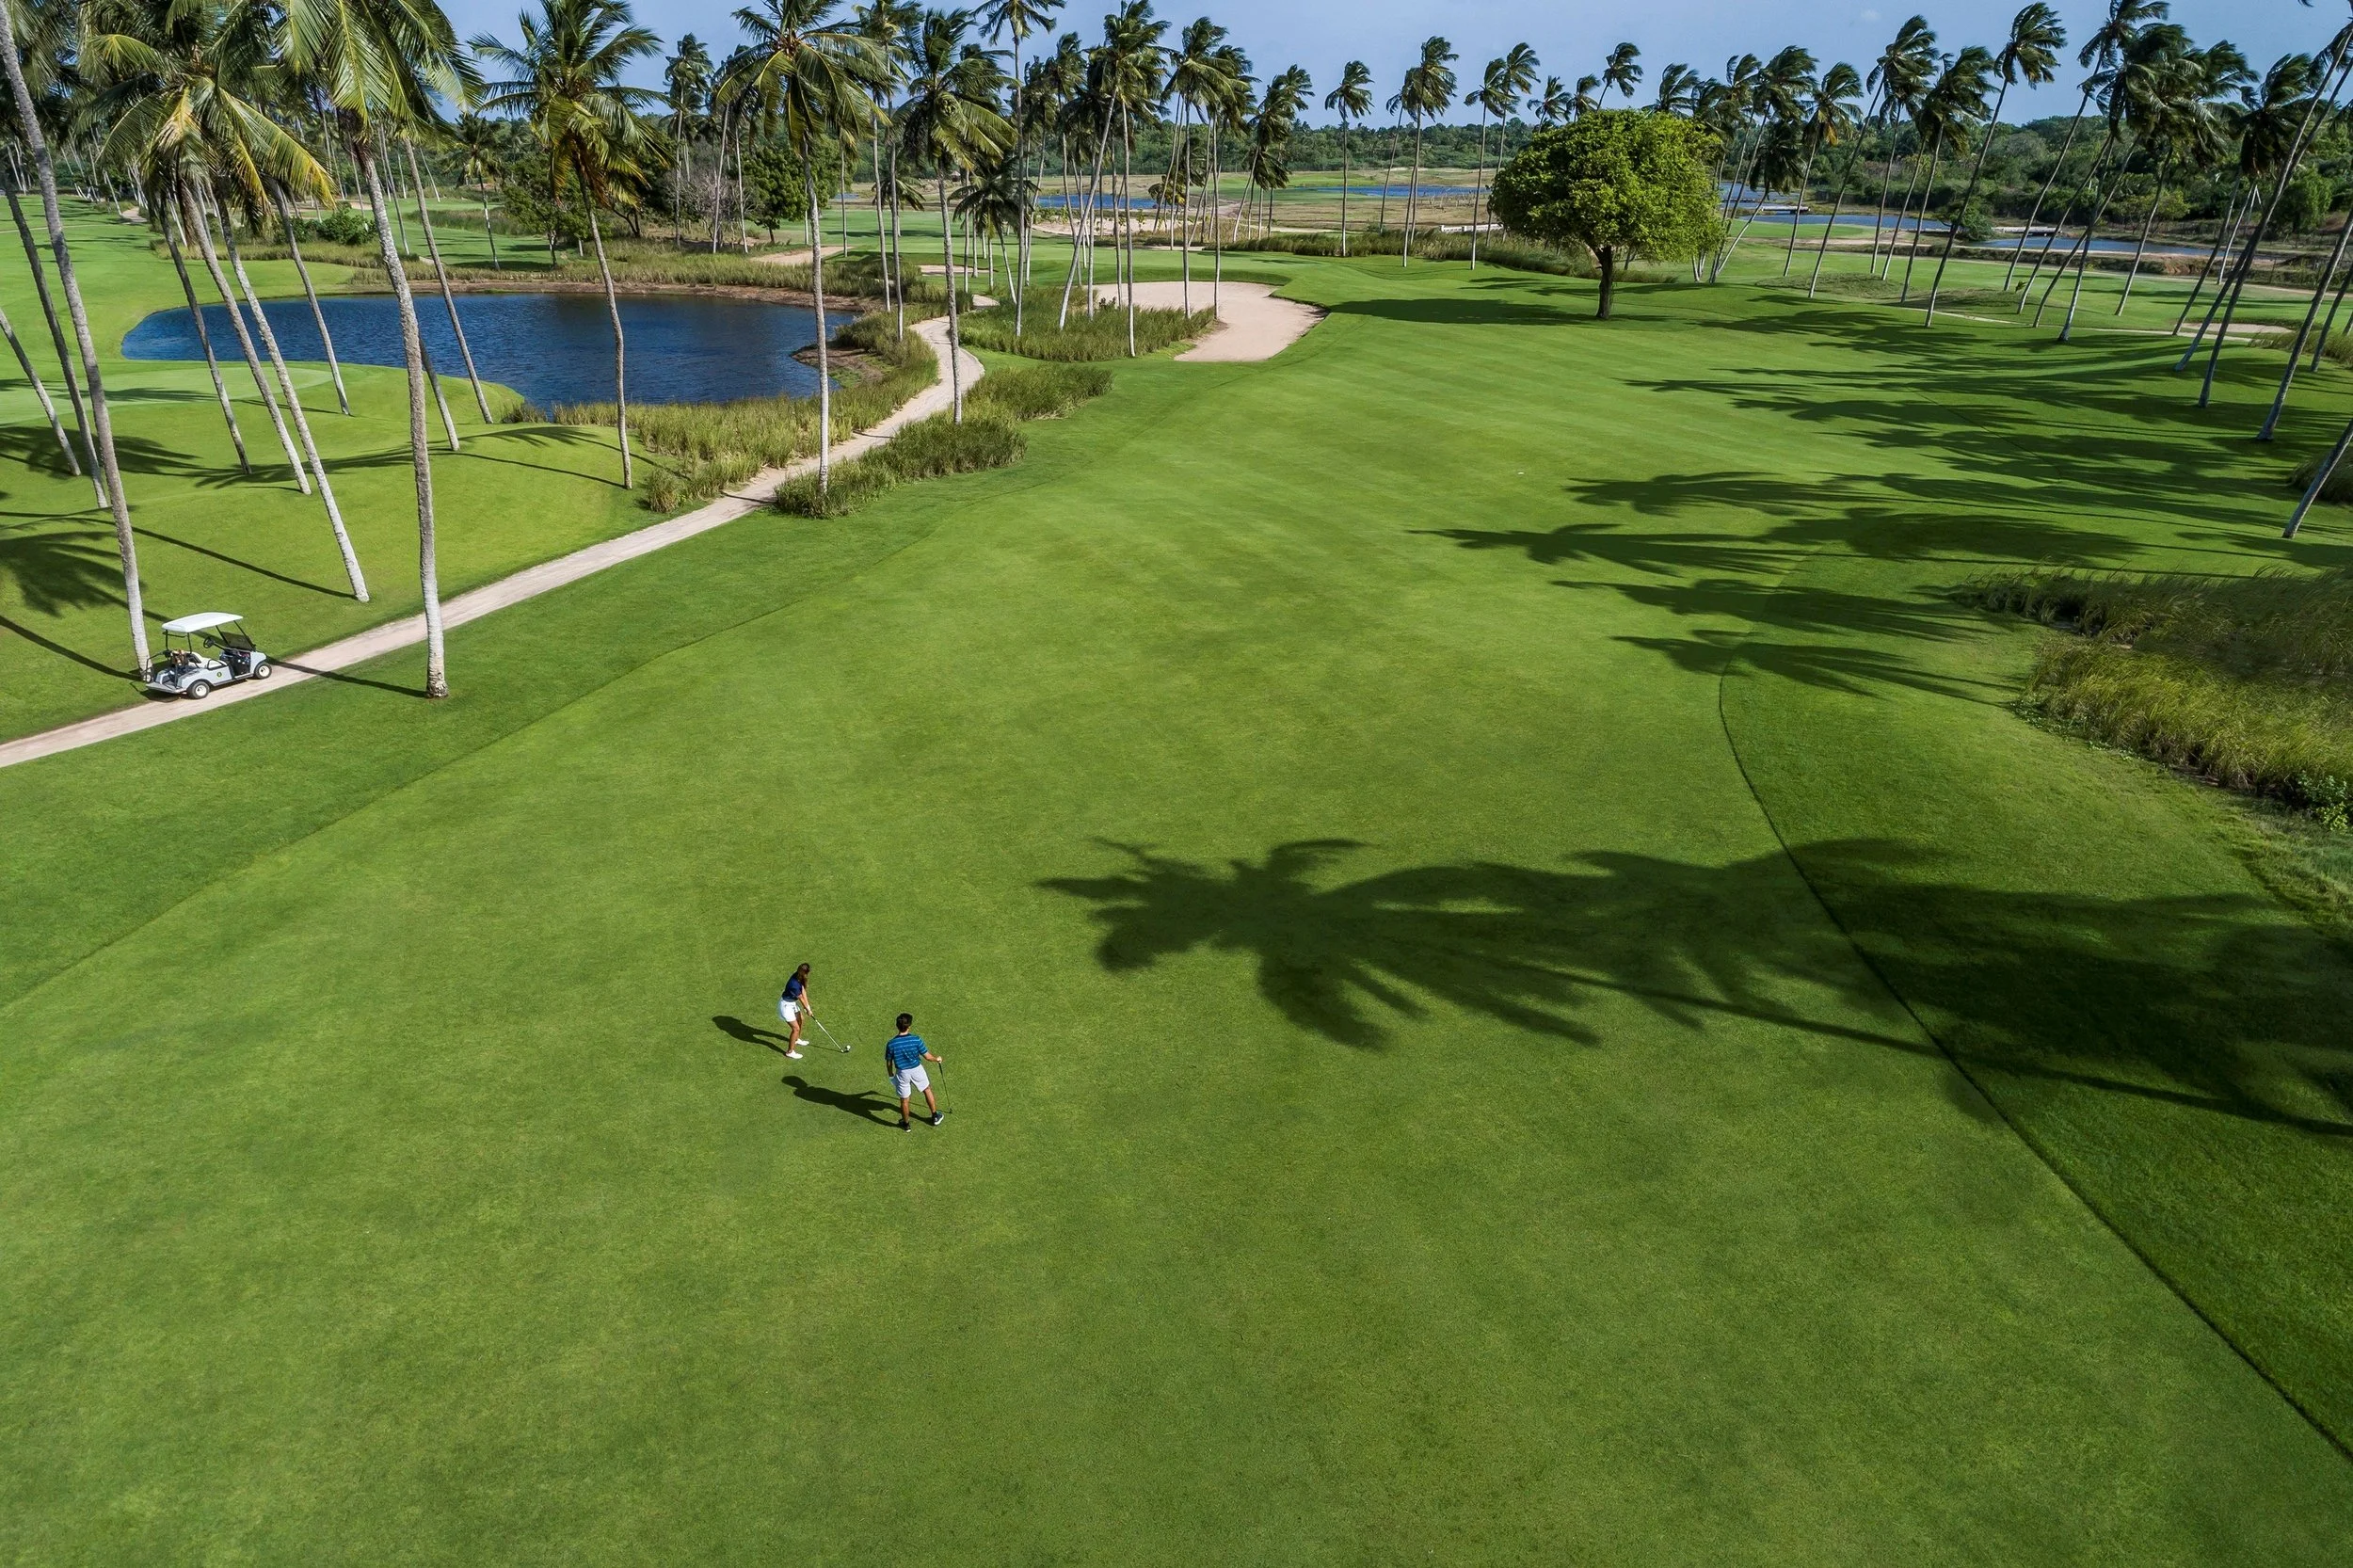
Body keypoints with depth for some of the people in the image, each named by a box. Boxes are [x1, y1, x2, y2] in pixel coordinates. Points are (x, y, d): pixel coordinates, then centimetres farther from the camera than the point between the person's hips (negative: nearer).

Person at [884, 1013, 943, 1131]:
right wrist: (936, 1059, 9)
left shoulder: (891, 1044, -19)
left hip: (902, 1073, 0)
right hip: (916, 1070, 0)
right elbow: (927, 1056, -13)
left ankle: (906, 1124, 36)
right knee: (927, 1090, 26)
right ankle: (935, 1116, 38)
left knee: (904, 1099, 17)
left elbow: (889, 1062, -6)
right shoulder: (916, 1040, -22)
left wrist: (891, 1074, 13)